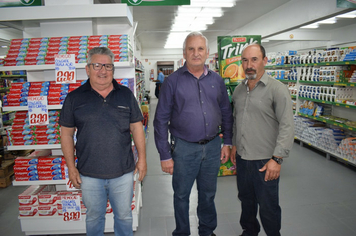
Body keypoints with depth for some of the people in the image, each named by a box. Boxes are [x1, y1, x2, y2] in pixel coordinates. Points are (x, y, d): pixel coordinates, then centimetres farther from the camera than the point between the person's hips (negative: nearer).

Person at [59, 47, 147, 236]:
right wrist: (71, 167, -1)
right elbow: (67, 133, 2)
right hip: (89, 174, 0)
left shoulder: (126, 95, 1)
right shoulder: (74, 98, -2)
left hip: (123, 172, 1)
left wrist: (142, 158, 1)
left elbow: (136, 128, 3)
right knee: (94, 217, 20)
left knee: (124, 215, 18)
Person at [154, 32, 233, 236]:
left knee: (208, 194, 20)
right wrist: (165, 155, -8)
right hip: (184, 148, -3)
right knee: (181, 196, 14)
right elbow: (161, 120, -7)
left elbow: (226, 113, 12)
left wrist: (227, 142, 7)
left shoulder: (217, 80, 5)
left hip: (213, 147, 3)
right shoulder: (173, 81, -7)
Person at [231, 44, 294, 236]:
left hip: (265, 161, -6)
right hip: (242, 157, 6)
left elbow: (287, 126, -16)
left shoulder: (277, 89, -12)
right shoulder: (239, 90, 8)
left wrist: (277, 159, -19)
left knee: (268, 207, 8)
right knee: (246, 199, 22)